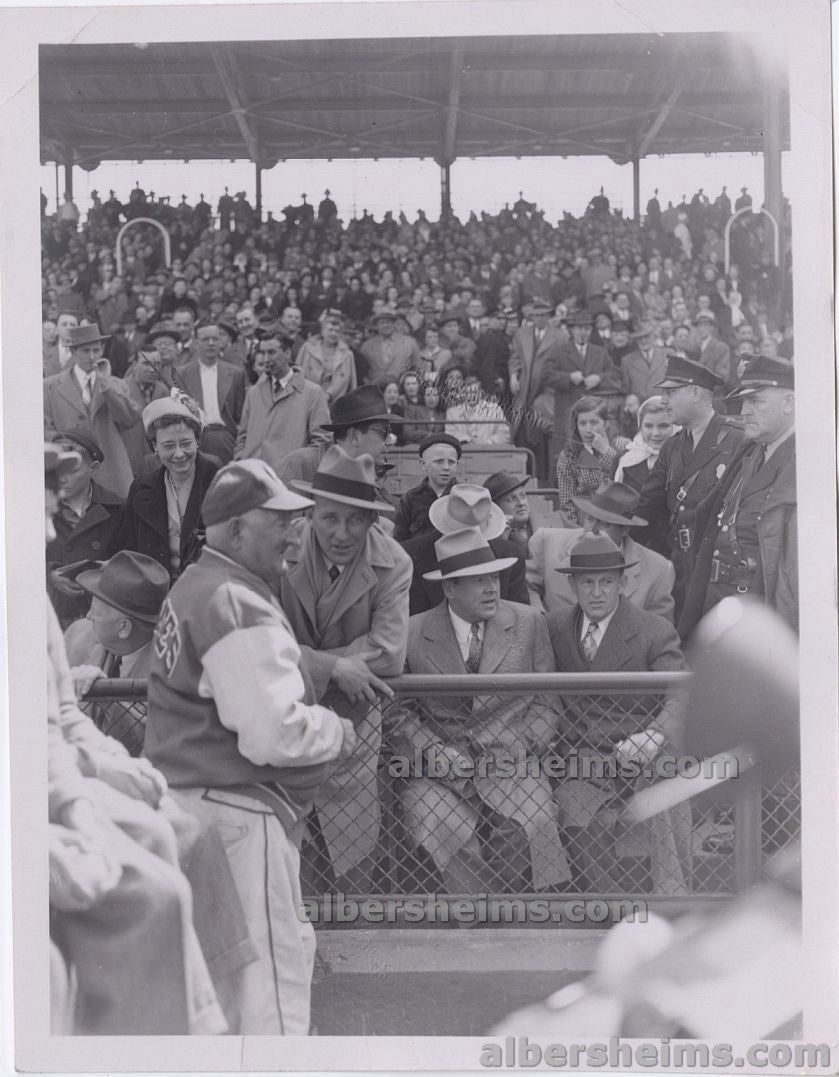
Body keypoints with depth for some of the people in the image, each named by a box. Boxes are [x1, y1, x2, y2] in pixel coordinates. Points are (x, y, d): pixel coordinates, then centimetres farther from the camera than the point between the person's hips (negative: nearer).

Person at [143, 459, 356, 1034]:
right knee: (278, 958, -1)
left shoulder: (193, 585, 11)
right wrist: (337, 731, -7)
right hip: (236, 809, -10)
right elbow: (274, 733, -25)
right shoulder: (241, 606, -20)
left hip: (184, 794, 10)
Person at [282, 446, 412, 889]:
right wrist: (333, 668, -27)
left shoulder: (393, 564, -12)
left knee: (353, 847, 8)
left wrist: (302, 661, -21)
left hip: (353, 719, 1)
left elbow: (389, 653, -20)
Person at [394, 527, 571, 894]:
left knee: (516, 836, -27)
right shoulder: (413, 634, 2)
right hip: (439, 770, 0)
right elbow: (398, 711, 8)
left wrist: (521, 746, -4)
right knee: (439, 829, -28)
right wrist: (437, 752, -7)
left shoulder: (528, 622, 6)